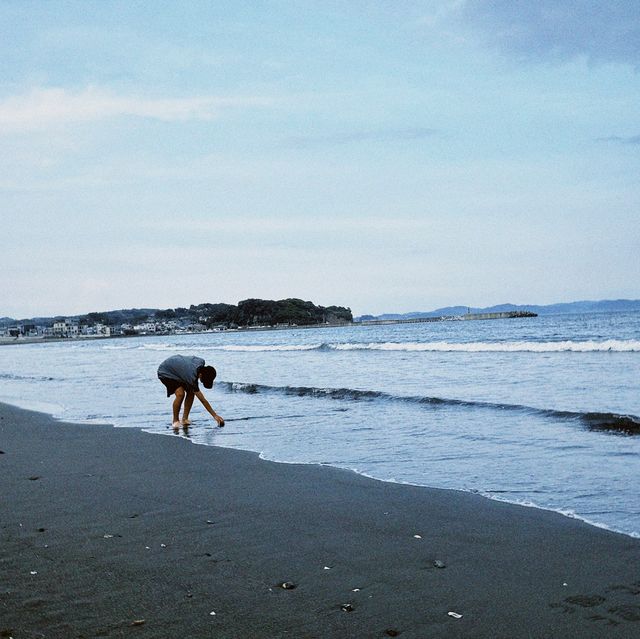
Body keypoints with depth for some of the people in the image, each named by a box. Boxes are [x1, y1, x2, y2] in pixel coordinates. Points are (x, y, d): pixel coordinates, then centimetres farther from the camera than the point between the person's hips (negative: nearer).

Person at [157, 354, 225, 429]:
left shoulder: (201, 362, -21)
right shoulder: (191, 377, -38)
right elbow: (202, 400, -32)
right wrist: (215, 415, -28)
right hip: (165, 372, -8)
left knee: (191, 392, -5)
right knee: (180, 394, -27)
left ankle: (184, 419, 3)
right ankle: (175, 421, -8)